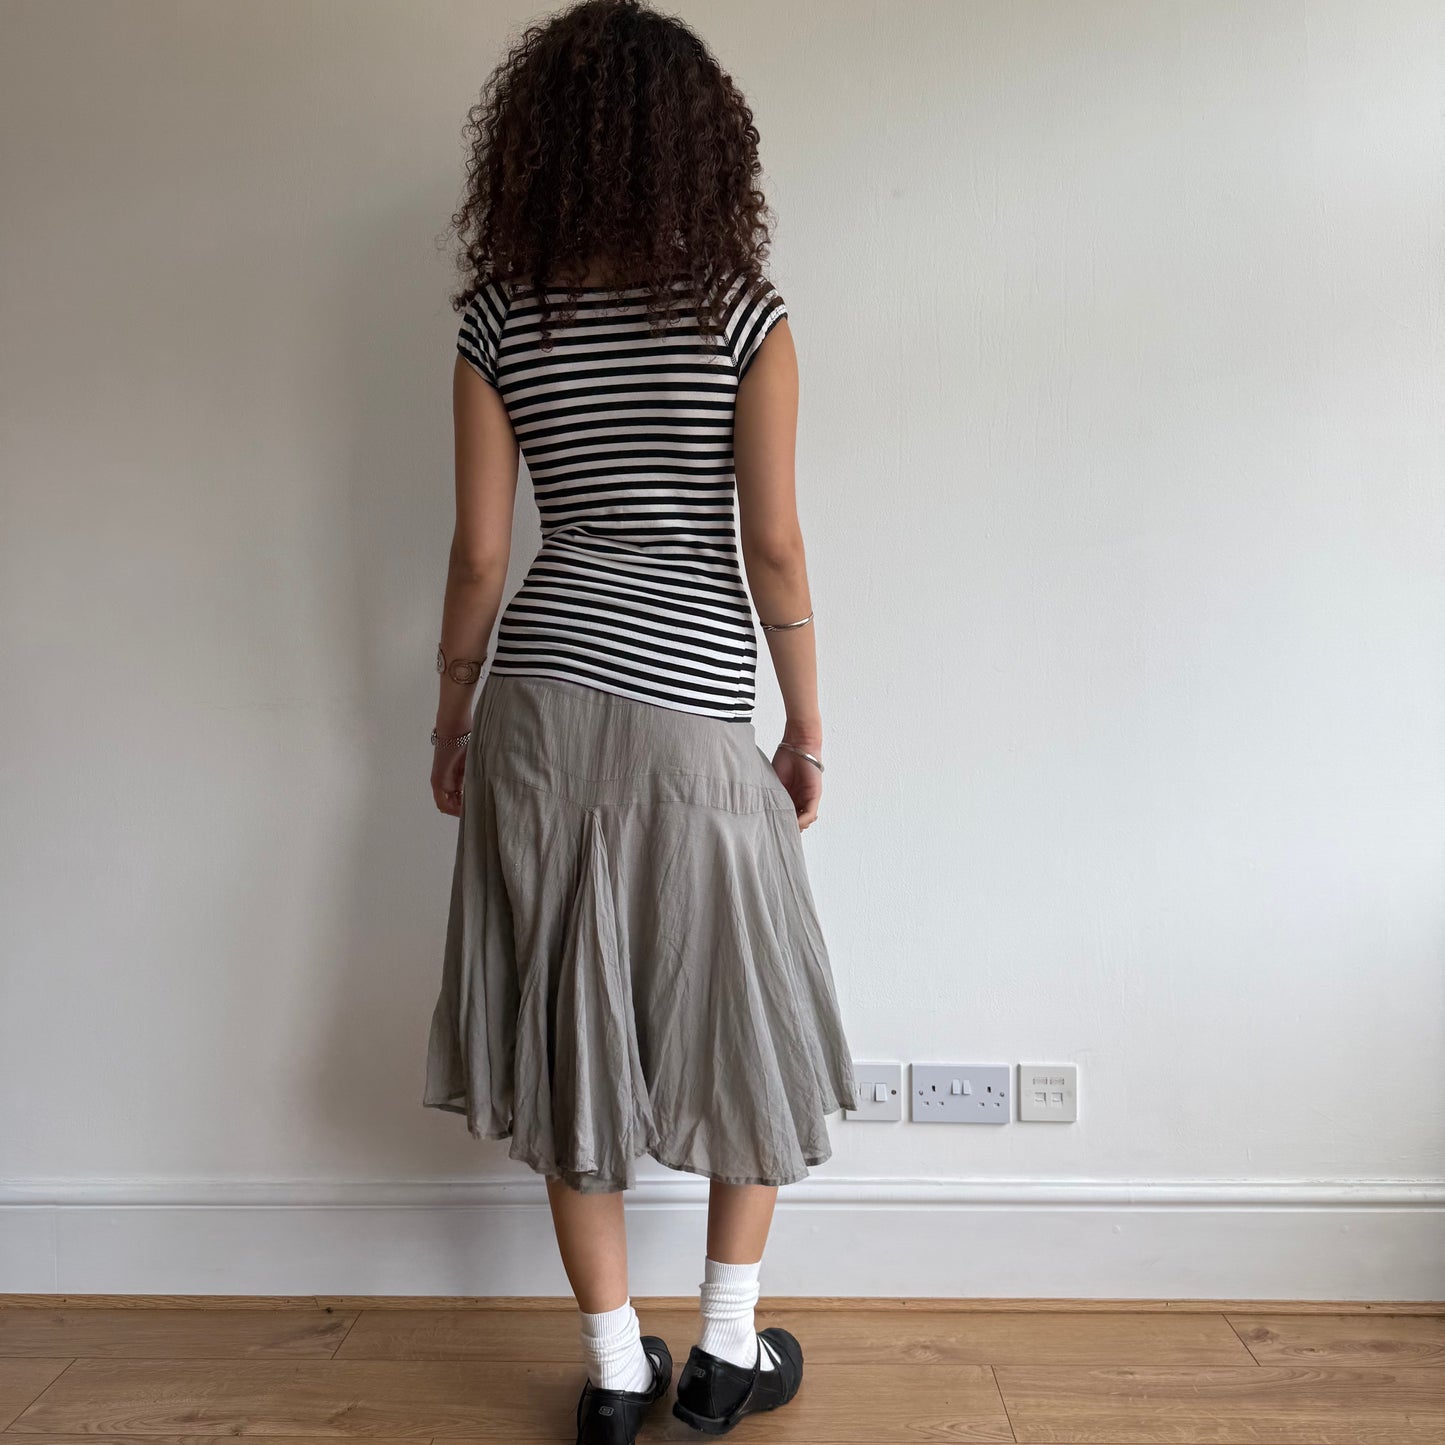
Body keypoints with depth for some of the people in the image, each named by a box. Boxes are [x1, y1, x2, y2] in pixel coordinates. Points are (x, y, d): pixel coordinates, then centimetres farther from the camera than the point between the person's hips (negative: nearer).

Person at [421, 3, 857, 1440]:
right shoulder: (742, 311, -4)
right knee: (744, 1024, 15)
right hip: (695, 707, -2)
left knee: (572, 1023, 12)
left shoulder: (498, 322, 2)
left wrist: (451, 717, 12)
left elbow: (479, 551, 1)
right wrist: (807, 728, 3)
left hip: (538, 701, 3)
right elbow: (771, 541, -6)